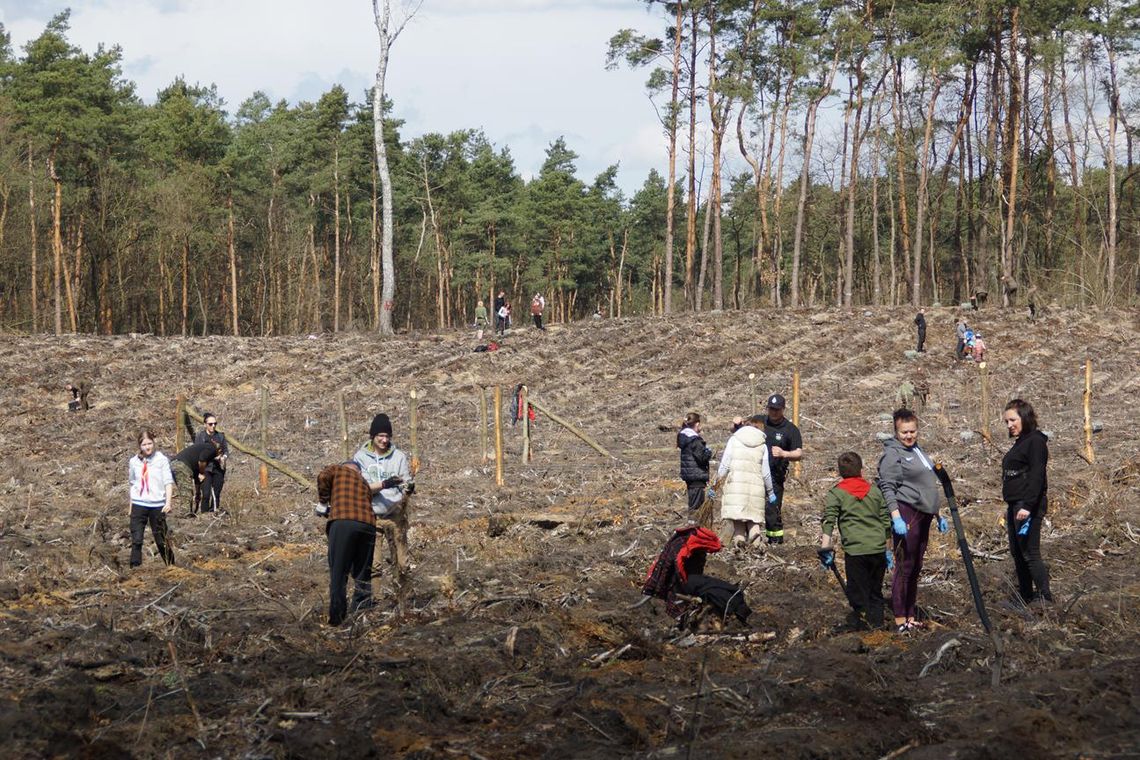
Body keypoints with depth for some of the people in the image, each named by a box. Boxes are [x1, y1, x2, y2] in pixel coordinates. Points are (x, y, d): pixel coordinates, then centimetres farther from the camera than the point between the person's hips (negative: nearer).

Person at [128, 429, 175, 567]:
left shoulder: (161, 459, -5)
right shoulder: (134, 461, 5)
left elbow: (168, 482, -8)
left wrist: (168, 502, -19)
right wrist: (131, 506, 17)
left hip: (157, 505, -2)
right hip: (139, 504, 2)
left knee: (161, 539, 8)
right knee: (136, 540, -6)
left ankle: (170, 565, 25)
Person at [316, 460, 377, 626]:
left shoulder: (337, 470, 20)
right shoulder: (365, 484, 32)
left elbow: (323, 477, -1)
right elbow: (366, 507, 21)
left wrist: (323, 503, 11)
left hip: (343, 522, -4)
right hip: (368, 525, 4)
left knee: (338, 572, 0)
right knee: (363, 574, 14)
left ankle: (336, 616, -6)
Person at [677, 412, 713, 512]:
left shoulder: (683, 436, 11)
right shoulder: (695, 440, -17)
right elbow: (702, 457, -21)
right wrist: (709, 451, -2)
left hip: (687, 474, 10)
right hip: (697, 475, -10)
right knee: (696, 504, -7)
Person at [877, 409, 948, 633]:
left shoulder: (918, 450, 19)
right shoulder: (892, 454, -9)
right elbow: (888, 488, -17)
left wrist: (938, 515, 27)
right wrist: (896, 517, -26)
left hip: (922, 515, 9)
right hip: (906, 515, -9)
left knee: (915, 568, 13)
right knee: (905, 567, -8)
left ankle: (911, 616, 19)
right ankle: (900, 619, -5)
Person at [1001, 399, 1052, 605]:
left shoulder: (1035, 441, -12)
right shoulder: (1020, 443, 18)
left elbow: (1037, 476, -20)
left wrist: (1028, 506, -27)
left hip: (1028, 504, -11)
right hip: (1014, 505, 11)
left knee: (1030, 553, -11)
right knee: (1017, 553, 13)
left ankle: (1045, 599, -10)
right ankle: (1025, 597, 20)